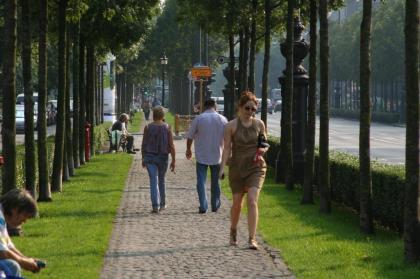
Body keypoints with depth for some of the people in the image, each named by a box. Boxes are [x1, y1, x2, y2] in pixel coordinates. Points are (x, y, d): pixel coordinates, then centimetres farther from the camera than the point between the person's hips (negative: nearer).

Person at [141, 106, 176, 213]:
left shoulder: (148, 127, -5)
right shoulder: (167, 128, -5)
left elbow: (144, 144, -2)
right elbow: (171, 146, -8)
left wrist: (143, 158, 10)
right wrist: (173, 160, -4)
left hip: (150, 157, -1)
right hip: (163, 157, 1)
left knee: (154, 181, -4)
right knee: (161, 180, 19)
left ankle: (155, 206, -16)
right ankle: (162, 204, 31)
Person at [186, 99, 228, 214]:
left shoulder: (198, 119, -6)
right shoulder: (222, 119, -2)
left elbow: (190, 136, -1)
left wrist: (188, 150, 15)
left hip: (201, 156, -2)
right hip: (217, 156, 2)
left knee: (201, 181, 1)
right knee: (215, 182, 14)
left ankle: (203, 206, -7)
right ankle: (215, 206, 22)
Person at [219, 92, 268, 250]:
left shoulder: (259, 124, 4)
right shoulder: (231, 126, -2)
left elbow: (265, 144, 14)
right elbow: (227, 148, -3)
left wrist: (262, 149, -9)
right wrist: (222, 168, -12)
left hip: (256, 167, 0)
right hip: (237, 167, 0)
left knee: (252, 201, -16)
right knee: (237, 203, 11)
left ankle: (252, 239, -18)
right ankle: (233, 232, 38)